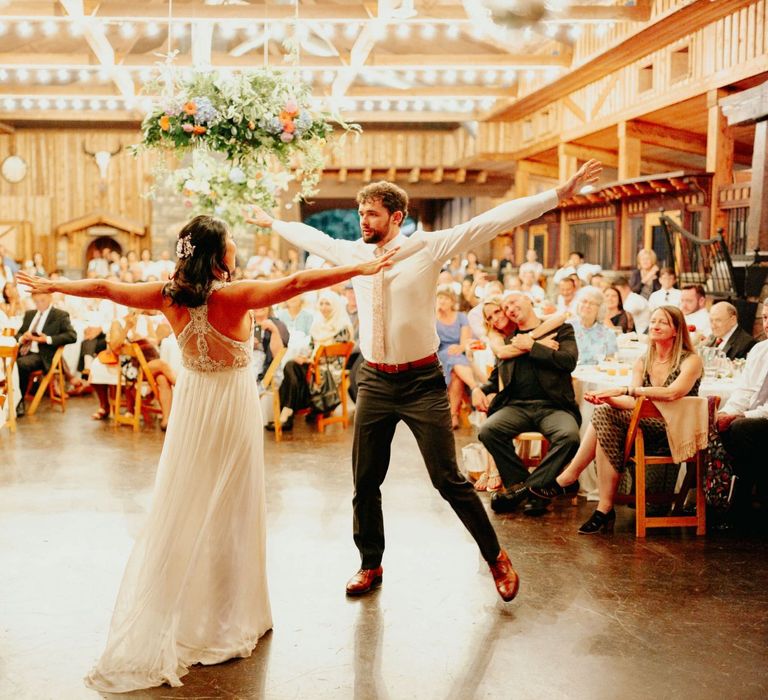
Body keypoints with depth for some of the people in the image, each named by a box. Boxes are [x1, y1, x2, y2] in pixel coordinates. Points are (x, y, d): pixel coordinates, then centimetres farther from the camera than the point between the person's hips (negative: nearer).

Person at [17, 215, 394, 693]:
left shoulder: (170, 296, -6)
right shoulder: (235, 295, -20)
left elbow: (103, 288, 3)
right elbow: (297, 283, -25)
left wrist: (49, 285, 17)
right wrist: (361, 269, -22)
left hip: (192, 405, 4)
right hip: (232, 407, -4)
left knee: (184, 508, 13)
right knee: (228, 509, 7)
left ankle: (173, 617, 20)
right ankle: (228, 618, 19)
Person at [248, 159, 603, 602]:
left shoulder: (428, 248, -9)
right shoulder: (353, 252, 5)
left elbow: (494, 221, -14)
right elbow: (314, 238, 25)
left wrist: (560, 193, -18)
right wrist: (272, 222, 38)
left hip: (422, 382, -5)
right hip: (374, 382, 5)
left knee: (449, 479, -2)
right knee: (365, 482, 10)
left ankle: (496, 557, 17)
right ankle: (371, 565, 29)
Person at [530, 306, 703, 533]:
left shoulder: (691, 361, -4)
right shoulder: (642, 362, 14)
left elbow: (672, 393, -24)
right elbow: (633, 404, 1)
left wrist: (624, 390, -30)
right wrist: (608, 398, -20)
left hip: (674, 434, -6)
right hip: (645, 429, 6)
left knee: (604, 415, -26)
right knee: (605, 424, -27)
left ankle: (567, 479, -16)